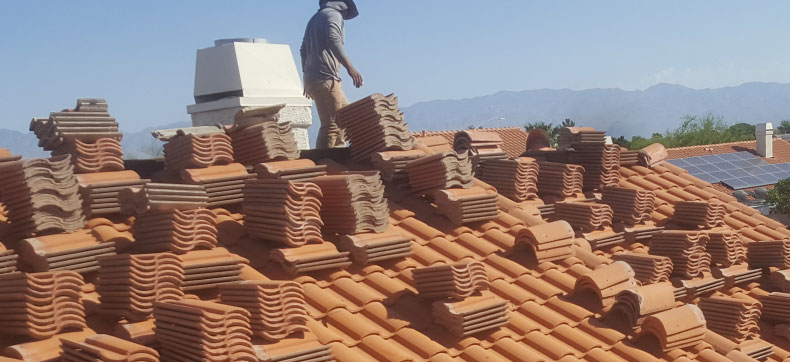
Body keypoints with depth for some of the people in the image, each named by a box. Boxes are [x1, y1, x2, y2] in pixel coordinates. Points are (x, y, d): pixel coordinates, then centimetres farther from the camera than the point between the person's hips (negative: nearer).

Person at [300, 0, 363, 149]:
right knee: (331, 124, -11)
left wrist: (307, 79, 27)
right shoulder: (334, 14, -4)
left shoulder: (315, 18, 23)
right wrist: (350, 67, -28)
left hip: (312, 79, 10)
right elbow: (333, 40, -22)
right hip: (325, 78, -10)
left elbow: (304, 50, 24)